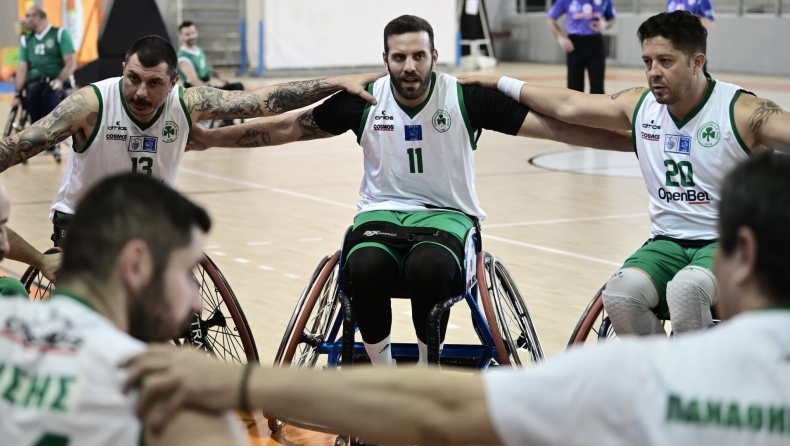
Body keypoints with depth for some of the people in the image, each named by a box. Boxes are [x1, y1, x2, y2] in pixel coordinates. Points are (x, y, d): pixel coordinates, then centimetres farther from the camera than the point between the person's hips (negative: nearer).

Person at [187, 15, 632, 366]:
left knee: (428, 267, -36)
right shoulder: (364, 101, -4)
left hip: (448, 214, -1)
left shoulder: (467, 98, -9)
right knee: (366, 267, -34)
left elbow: (553, 126, -11)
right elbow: (285, 127, 3)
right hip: (382, 211, 1)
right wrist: (208, 138, 1)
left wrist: (632, 140, -18)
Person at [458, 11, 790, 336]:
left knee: (686, 288, -36)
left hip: (729, 243, -5)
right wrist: (501, 84, 20)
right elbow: (567, 105, 16)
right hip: (667, 242, 5)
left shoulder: (743, 111, -11)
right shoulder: (639, 105, 5)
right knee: (620, 294, -26)